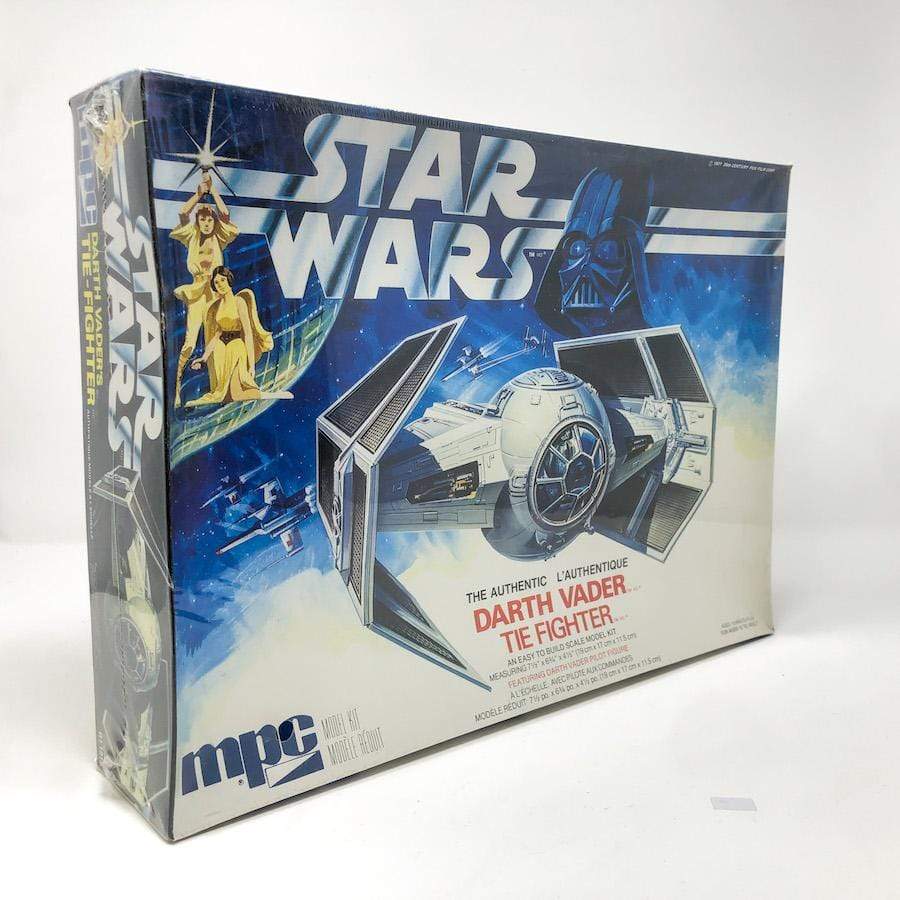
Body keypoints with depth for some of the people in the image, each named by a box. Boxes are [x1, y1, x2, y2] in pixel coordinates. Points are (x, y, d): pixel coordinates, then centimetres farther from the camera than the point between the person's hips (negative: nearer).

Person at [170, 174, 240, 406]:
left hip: (214, 292, 1)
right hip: (197, 293, -1)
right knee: (189, 341, -10)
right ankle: (176, 385, -7)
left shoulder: (218, 240, 9)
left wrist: (213, 190, -1)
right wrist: (199, 192, -2)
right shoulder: (192, 238, 10)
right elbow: (182, 213, -2)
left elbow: (225, 215, -4)